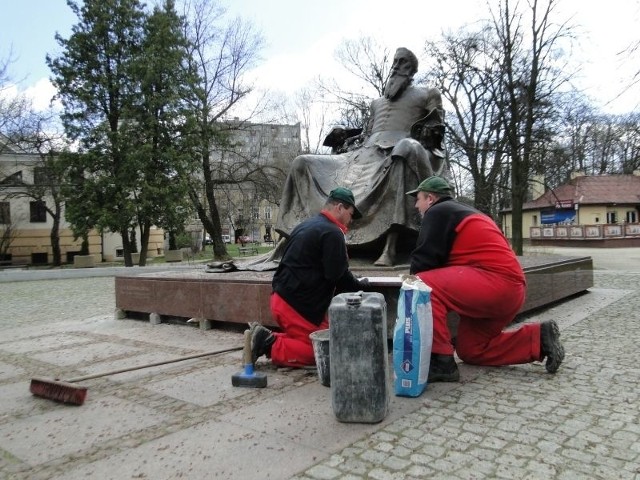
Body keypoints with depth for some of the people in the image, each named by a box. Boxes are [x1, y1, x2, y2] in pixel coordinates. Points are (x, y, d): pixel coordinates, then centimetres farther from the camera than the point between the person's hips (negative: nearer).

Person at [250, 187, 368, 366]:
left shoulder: (307, 225, 16)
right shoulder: (332, 233, -14)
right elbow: (338, 275, -15)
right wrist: (359, 285, 6)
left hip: (282, 299, 10)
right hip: (298, 304, -10)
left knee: (305, 339, 22)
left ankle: (265, 338, 9)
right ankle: (270, 345, -7)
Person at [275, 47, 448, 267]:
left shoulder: (427, 94, 21)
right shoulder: (376, 102, 33)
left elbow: (437, 129, 11)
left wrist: (425, 134, -10)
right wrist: (343, 136, 14)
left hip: (401, 150, -5)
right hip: (366, 154, 6)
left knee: (407, 149, -47)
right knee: (302, 164, -5)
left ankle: (389, 249, -54)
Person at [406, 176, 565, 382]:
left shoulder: (438, 212, -2)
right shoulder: (462, 212, 27)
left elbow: (424, 259, -8)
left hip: (496, 282, -10)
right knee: (470, 350, 17)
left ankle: (441, 361, -17)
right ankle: (538, 339, 15)